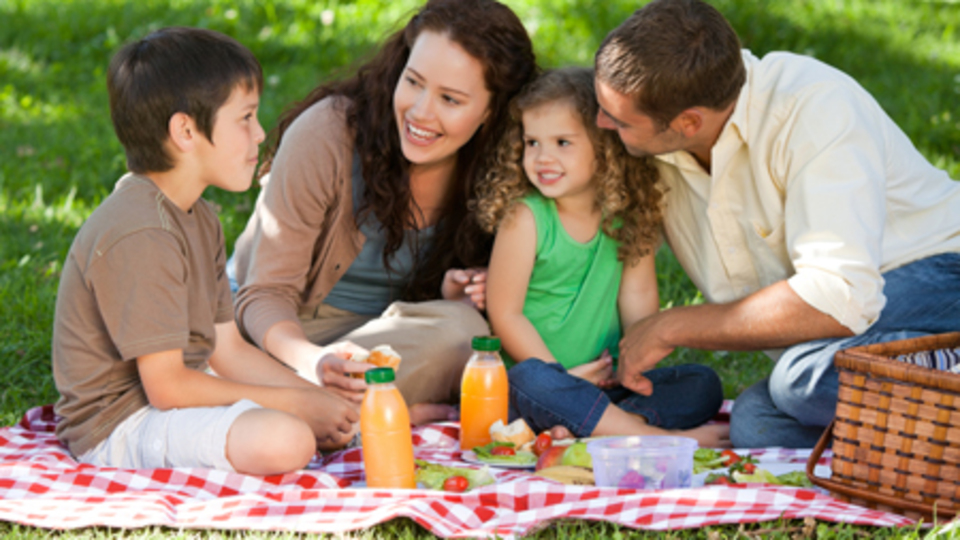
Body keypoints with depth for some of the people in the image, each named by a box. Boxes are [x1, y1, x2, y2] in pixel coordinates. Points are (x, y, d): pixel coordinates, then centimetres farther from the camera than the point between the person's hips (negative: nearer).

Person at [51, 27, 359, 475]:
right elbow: (166, 387, -24)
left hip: (173, 395, 10)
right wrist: (297, 403, -18)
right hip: (119, 426, -10)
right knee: (284, 439, -31)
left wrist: (320, 398, -3)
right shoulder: (140, 236, -23)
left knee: (340, 424, 8)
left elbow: (226, 348, 11)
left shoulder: (198, 219, 11)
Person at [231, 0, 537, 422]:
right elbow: (266, 293, -18)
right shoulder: (326, 133, -20)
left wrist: (450, 298, -16)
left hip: (384, 332, 4)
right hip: (287, 332, -4)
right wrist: (314, 361, -40)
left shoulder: (484, 166, -7)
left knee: (459, 324, -30)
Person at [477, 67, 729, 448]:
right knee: (532, 378, -37)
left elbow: (638, 295, 3)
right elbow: (505, 314, -11)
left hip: (607, 383, 5)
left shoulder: (628, 215, 3)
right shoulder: (524, 217, -10)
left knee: (704, 384, -9)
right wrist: (564, 375, -14)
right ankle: (667, 438, -36)